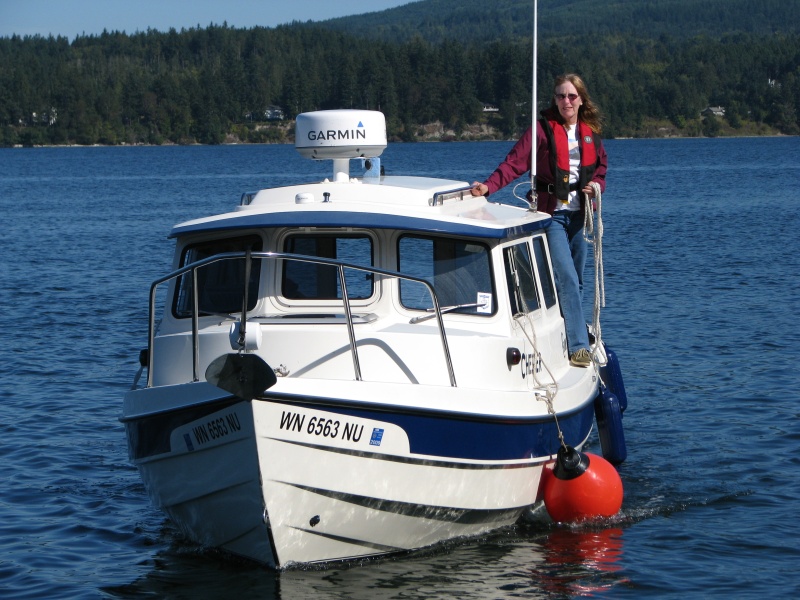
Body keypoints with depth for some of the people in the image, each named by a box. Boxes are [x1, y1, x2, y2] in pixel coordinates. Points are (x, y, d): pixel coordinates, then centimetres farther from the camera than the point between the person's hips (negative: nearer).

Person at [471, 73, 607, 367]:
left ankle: (564, 338, 17)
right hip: (551, 214, -6)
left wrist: (596, 185, 0)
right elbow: (516, 161, -16)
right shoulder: (543, 129, -7)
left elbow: (601, 166, 23)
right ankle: (578, 346, -16)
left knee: (575, 283, 8)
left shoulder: (591, 133, 9)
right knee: (566, 279, -14)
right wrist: (489, 186, -30)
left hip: (579, 215, 6)